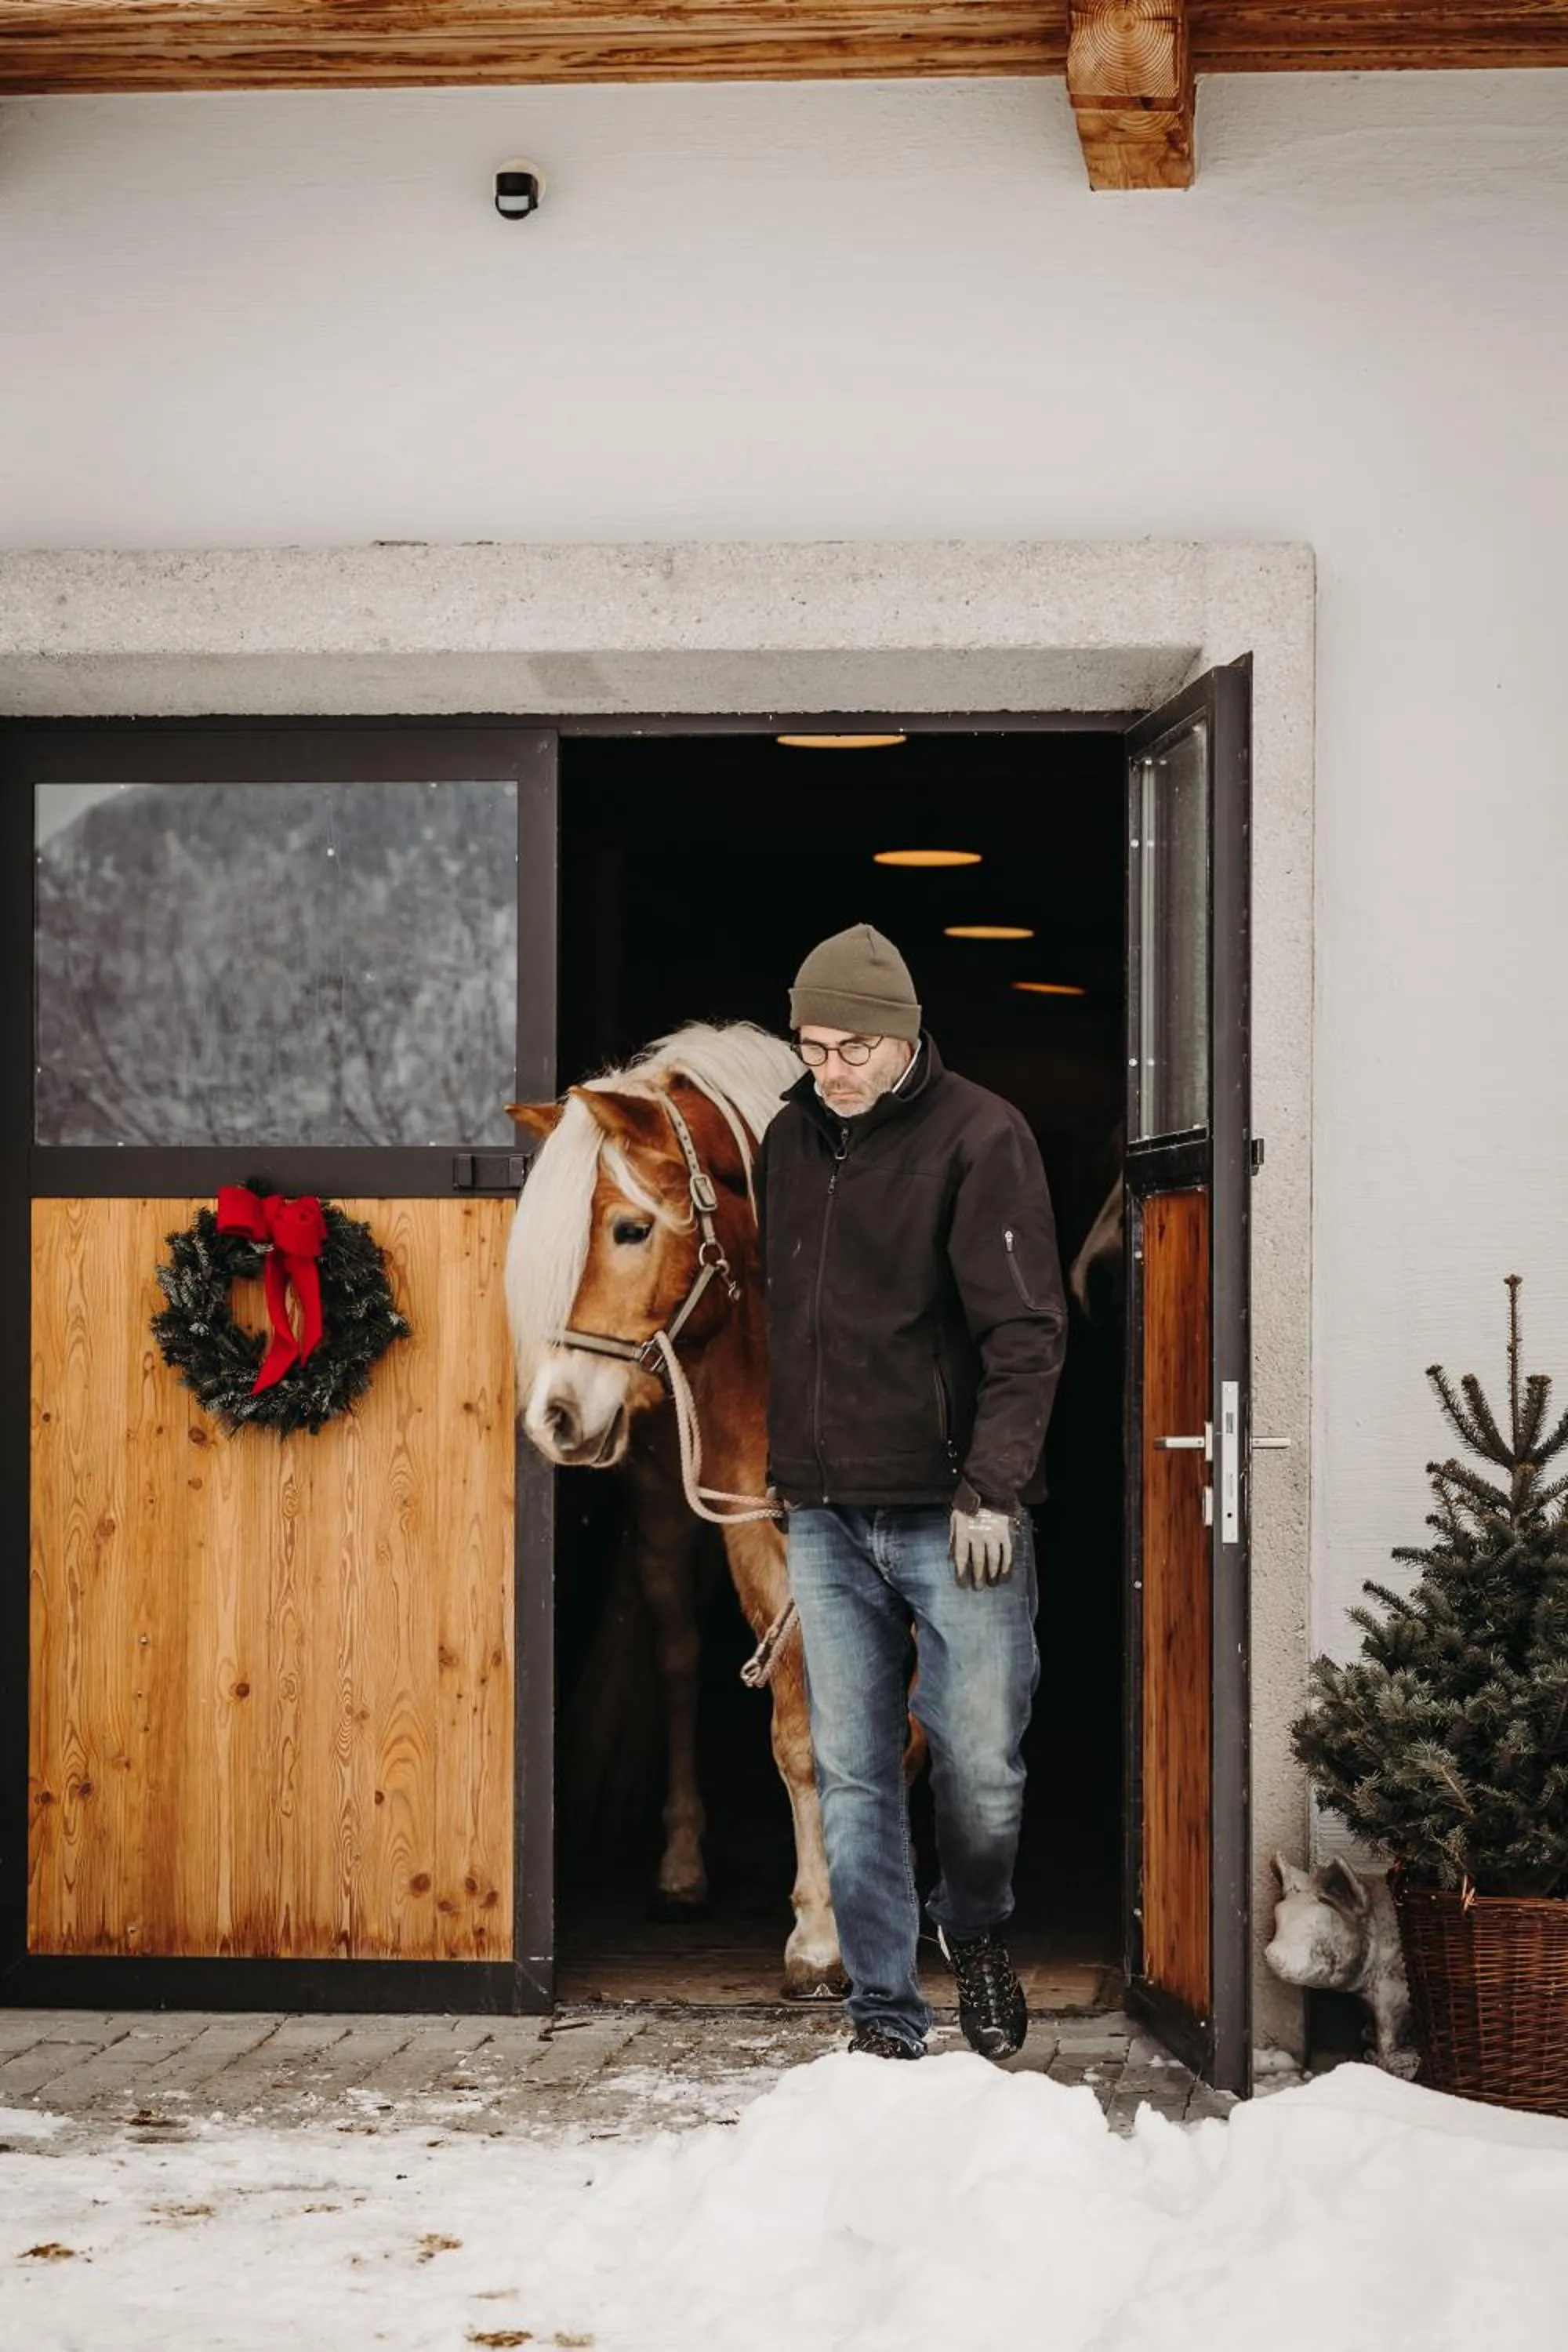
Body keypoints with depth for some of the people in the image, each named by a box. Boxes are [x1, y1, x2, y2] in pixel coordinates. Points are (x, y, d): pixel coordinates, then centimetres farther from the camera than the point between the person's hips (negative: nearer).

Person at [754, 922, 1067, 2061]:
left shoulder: (980, 1137, -8)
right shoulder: (790, 1142, 11)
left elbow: (1026, 1328, -12)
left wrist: (993, 1488, -19)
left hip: (952, 1515, -5)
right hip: (827, 1517, 5)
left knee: (981, 1762, -1)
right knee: (853, 1773, 3)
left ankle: (977, 1931, 28)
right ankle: (884, 2008, 11)